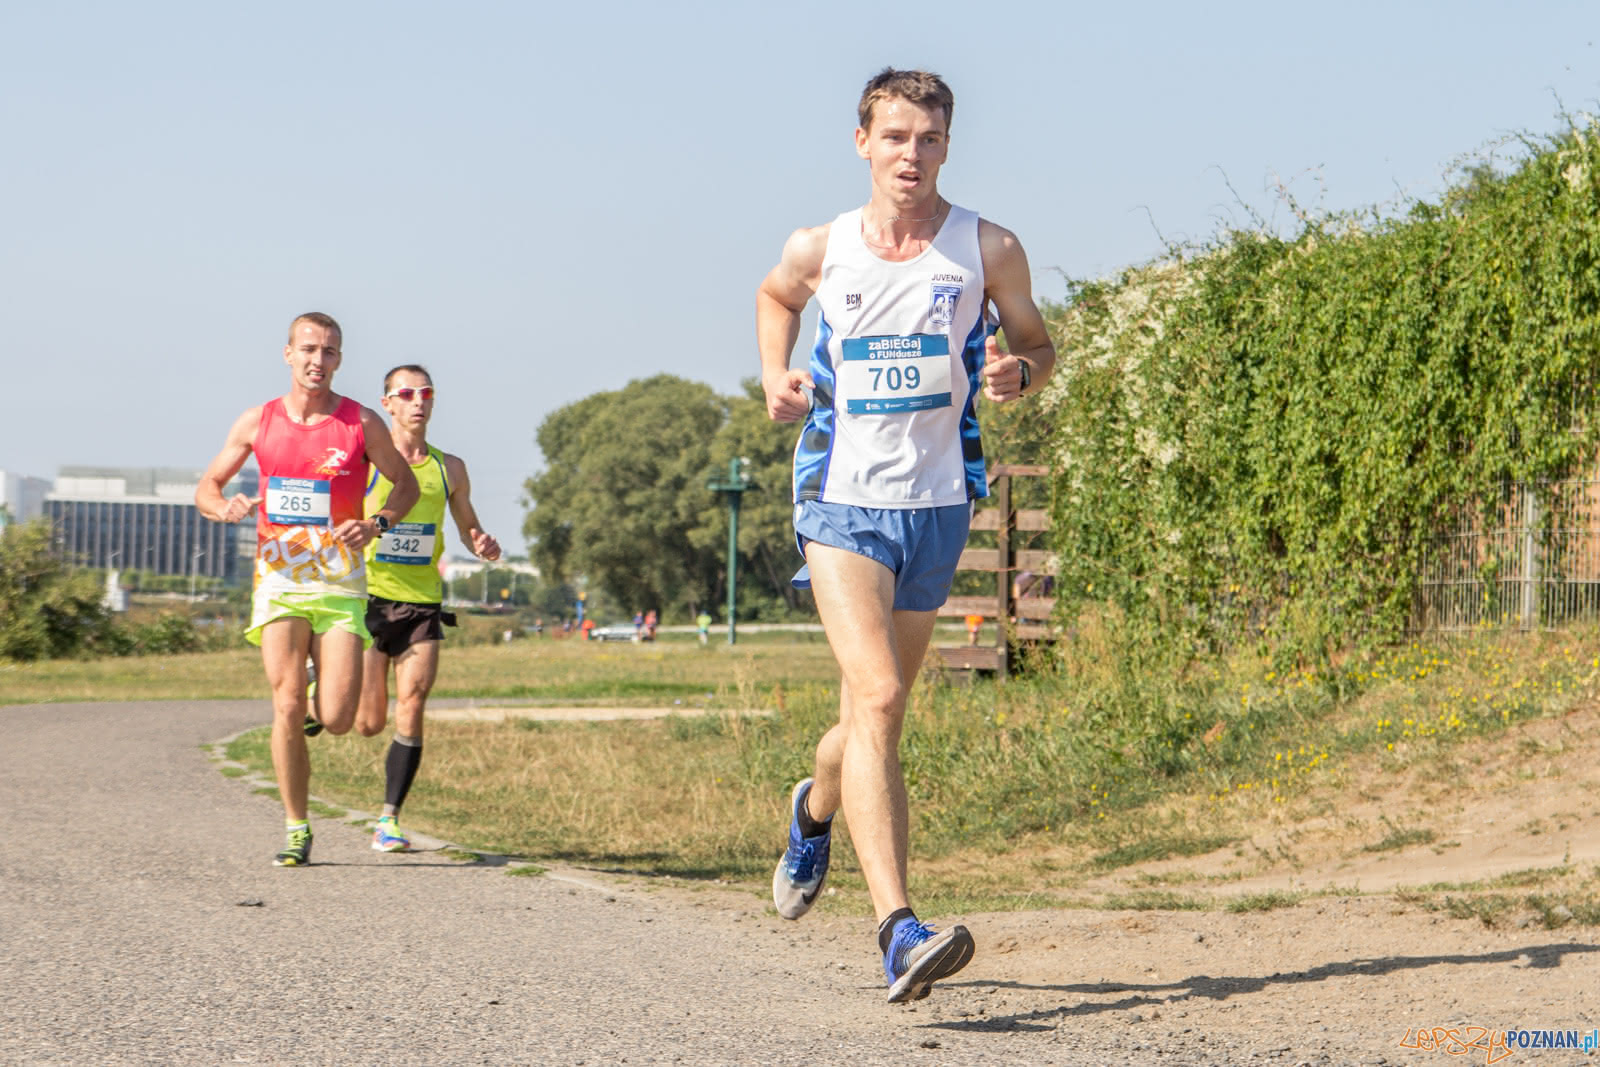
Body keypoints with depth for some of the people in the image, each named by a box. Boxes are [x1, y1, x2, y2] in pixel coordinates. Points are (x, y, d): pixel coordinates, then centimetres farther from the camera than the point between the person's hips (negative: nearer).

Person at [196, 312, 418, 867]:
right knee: (287, 708, -10)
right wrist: (226, 507, -11)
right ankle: (296, 829, 3)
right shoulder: (257, 421, 5)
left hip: (341, 582, -1)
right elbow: (205, 488, 13)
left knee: (337, 720, -7)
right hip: (279, 579, 1)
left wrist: (376, 523, -9)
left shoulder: (362, 423, 0)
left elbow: (407, 484, 11)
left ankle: (328, 681, 32)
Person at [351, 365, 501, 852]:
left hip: (423, 604, 2)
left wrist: (484, 546, -1)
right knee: (368, 724, -3)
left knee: (411, 710, -11)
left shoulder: (449, 468, 10)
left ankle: (389, 820, -3)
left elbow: (469, 529, 21)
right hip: (371, 598, -2)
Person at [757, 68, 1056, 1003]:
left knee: (874, 717, 15)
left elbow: (1039, 343, 11)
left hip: (937, 504, 2)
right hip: (843, 501, -2)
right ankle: (899, 931, -28)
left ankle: (816, 810, 51)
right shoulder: (820, 250, 0)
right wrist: (777, 376, 5)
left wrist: (1016, 372, -12)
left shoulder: (988, 250, -2)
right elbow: (776, 296, 23)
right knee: (877, 696, -21)